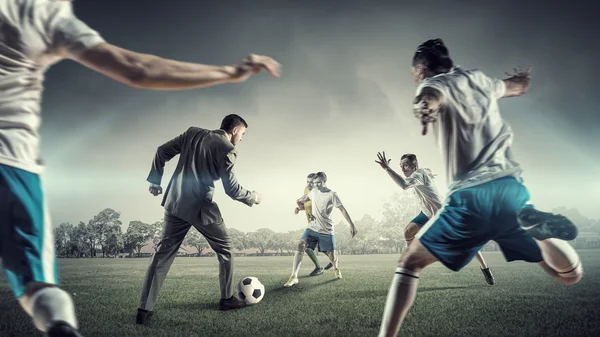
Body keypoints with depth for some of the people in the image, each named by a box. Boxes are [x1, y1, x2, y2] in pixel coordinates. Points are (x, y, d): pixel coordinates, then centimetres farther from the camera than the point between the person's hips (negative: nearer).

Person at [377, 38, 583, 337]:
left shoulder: (434, 84, 7)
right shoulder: (479, 78, 23)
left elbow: (429, 99, -21)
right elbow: (519, 86, 46)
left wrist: (423, 107, -45)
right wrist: (521, 78, 70)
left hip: (471, 196, -4)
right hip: (510, 188, 5)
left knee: (409, 264, 11)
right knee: (570, 276, 16)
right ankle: (537, 226, -16)